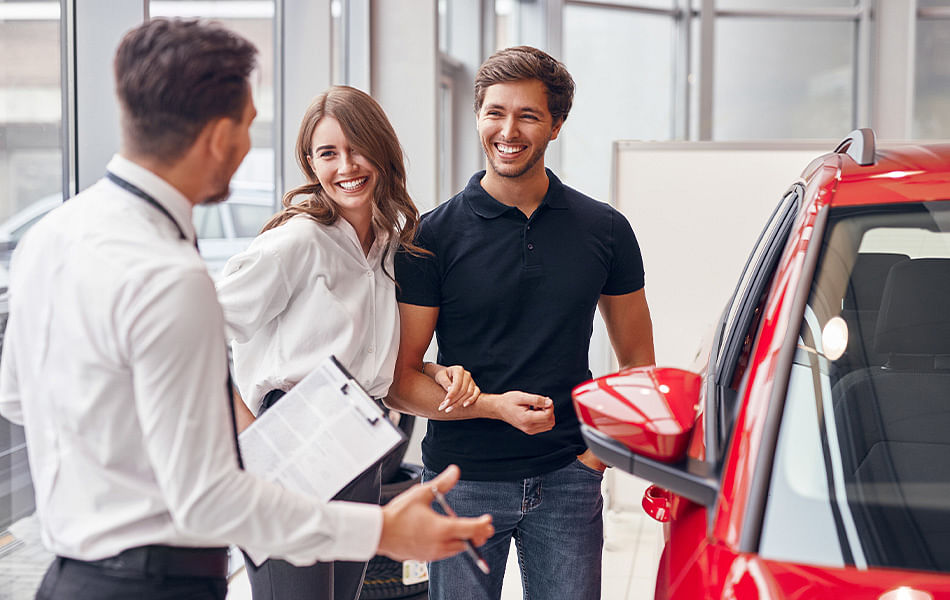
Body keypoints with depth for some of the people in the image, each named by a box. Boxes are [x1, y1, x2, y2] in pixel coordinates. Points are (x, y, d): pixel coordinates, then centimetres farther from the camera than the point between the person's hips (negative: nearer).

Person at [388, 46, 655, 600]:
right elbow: (400, 381, -4)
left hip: (568, 480, 2)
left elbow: (638, 362, 13)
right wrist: (494, 405, -17)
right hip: (463, 479, -1)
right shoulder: (435, 236, -2)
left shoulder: (605, 230, 5)